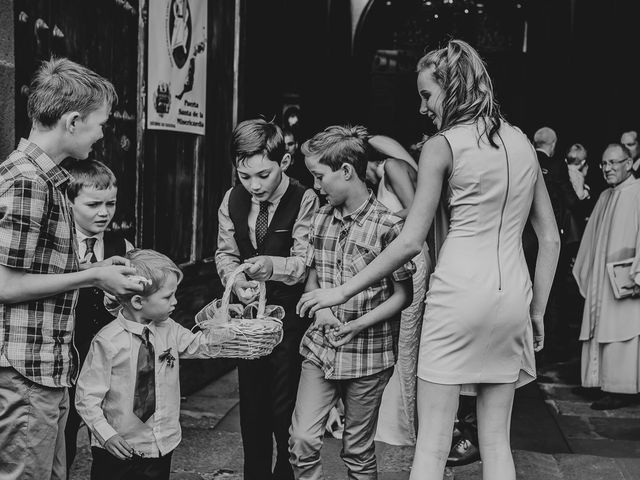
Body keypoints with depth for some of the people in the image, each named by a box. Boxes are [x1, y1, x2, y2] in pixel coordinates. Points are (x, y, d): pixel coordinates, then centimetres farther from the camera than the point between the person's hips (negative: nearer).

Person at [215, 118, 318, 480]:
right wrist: (237, 281, -12)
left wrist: (272, 266, -37)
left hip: (290, 317, -5)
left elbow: (305, 262, -19)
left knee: (285, 409, -3)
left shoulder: (305, 200, -15)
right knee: (251, 403, 15)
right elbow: (225, 253, 7)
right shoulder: (233, 200, 1)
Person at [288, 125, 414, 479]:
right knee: (302, 441, -1)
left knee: (358, 451, 9)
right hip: (320, 348, 4)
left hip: (367, 355, -4)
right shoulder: (321, 218, 6)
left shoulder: (388, 225, -12)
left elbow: (403, 295, -7)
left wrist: (357, 324, -18)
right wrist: (319, 308, -6)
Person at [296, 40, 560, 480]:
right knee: (496, 440, 14)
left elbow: (411, 242, -6)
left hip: (460, 290, -6)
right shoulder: (521, 142, 13)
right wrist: (538, 311, 19)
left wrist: (343, 291, 2)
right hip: (512, 295, 6)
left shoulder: (443, 145, -3)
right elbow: (551, 239, 13)